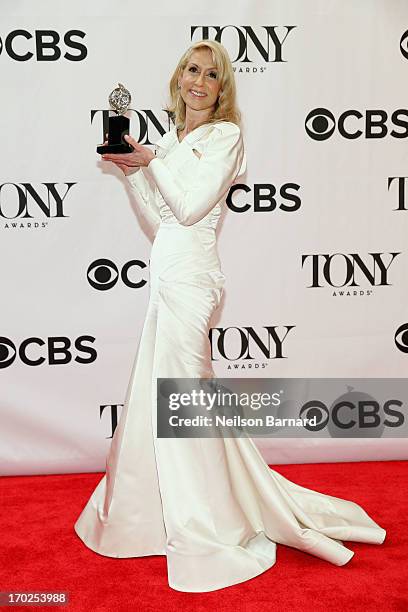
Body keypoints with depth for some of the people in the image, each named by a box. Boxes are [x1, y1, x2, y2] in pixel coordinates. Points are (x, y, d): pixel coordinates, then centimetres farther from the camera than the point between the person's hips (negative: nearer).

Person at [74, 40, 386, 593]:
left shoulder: (225, 135, -3)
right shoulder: (172, 142, 19)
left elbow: (191, 206, -14)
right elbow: (159, 220, 16)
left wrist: (150, 160, -5)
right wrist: (131, 169, 10)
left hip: (188, 276, -8)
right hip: (169, 277, 8)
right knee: (162, 396, 14)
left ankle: (208, 532, 14)